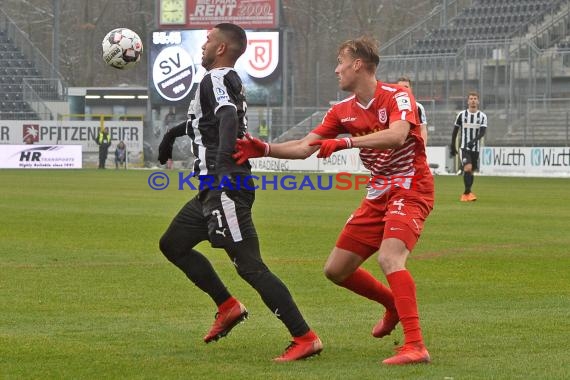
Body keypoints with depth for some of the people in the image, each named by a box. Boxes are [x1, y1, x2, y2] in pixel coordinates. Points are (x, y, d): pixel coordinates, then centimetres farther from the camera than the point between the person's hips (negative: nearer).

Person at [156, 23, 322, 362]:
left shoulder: (216, 80, -10)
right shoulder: (230, 81, 20)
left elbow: (229, 118, -29)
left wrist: (222, 163, -43)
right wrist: (176, 132, 53)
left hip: (225, 189, -10)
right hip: (214, 190, 10)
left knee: (250, 266, -13)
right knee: (173, 245, 20)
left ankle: (305, 338, -15)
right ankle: (229, 307, 18)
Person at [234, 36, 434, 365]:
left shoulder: (397, 97, -15)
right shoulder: (343, 111, 6)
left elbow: (397, 135, -35)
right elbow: (304, 147, 6)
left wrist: (345, 142, -42)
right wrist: (264, 149, -9)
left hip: (411, 190, -8)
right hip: (378, 195, 8)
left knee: (389, 257, -31)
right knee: (336, 269, 7)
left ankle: (416, 346, -31)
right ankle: (394, 304, 33)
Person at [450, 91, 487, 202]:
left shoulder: (482, 116, 1)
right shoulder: (461, 115, 0)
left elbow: (482, 132, -10)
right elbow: (455, 131, 9)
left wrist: (474, 140, -28)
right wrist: (453, 146, 10)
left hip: (475, 147, 2)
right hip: (464, 147, -2)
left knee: (471, 171, 9)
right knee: (468, 168, -22)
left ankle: (466, 194, 24)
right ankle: (468, 192, -19)